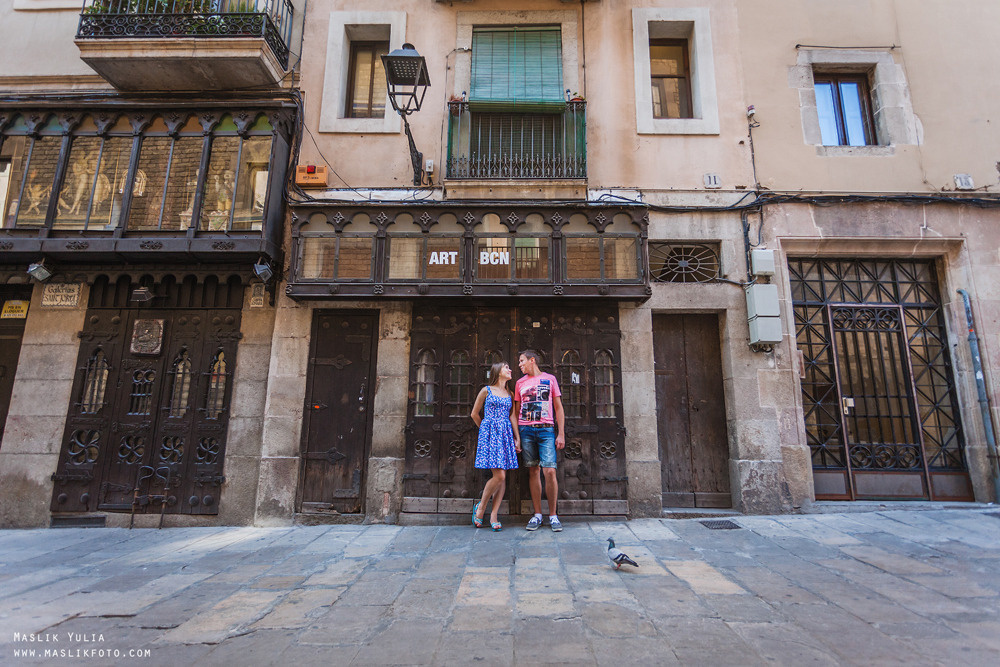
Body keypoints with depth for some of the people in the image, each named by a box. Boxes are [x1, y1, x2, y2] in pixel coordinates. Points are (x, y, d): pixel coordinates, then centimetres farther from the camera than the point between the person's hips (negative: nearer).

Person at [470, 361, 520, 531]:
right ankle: (480, 507, 9)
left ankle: (493, 515, 6)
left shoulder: (509, 393, 15)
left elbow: (512, 415, 8)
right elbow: (474, 414, 9)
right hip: (489, 434, -5)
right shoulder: (486, 390, 3)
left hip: (505, 434, 5)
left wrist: (517, 438, 0)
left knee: (502, 477, -1)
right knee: (499, 476, -12)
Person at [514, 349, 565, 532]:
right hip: (526, 430, 2)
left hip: (546, 429, -2)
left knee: (550, 471, -10)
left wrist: (561, 434, 0)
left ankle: (553, 515, 3)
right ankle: (537, 515, 13)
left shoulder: (550, 379, 8)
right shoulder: (520, 382, 14)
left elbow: (558, 408, 7)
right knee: (533, 472, 3)